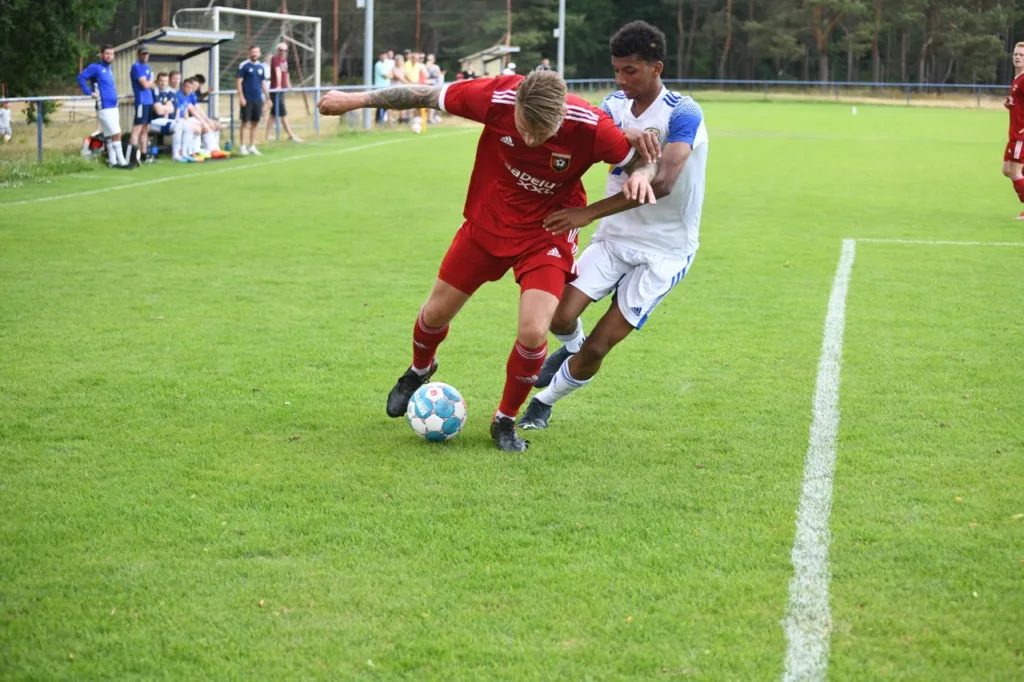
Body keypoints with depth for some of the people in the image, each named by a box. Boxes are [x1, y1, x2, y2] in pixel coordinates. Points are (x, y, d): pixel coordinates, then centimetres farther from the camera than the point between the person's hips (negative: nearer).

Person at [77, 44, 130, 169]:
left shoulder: (109, 69, 16)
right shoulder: (95, 67, -8)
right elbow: (81, 77, -17)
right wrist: (89, 93, -17)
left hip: (113, 106, 8)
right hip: (104, 107, -8)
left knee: (110, 135, 10)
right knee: (116, 133, -10)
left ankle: (113, 162, 13)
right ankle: (121, 161, -7)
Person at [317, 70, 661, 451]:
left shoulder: (591, 127, -28)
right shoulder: (497, 98, -27)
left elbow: (640, 158, -10)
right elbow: (426, 96, -13)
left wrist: (641, 173, -34)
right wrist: (356, 100, -7)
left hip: (547, 233, -2)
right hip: (487, 222, 2)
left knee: (533, 332, -17)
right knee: (437, 312, 12)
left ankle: (505, 422, 11)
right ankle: (419, 371, 50)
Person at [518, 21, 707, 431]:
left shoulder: (683, 114, -21)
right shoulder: (614, 105, 1)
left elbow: (661, 182, -33)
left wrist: (589, 213, -36)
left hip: (663, 252, -4)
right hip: (614, 237, 5)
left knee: (596, 348, -6)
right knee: (560, 316, -15)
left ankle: (545, 401, 21)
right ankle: (571, 347, 22)